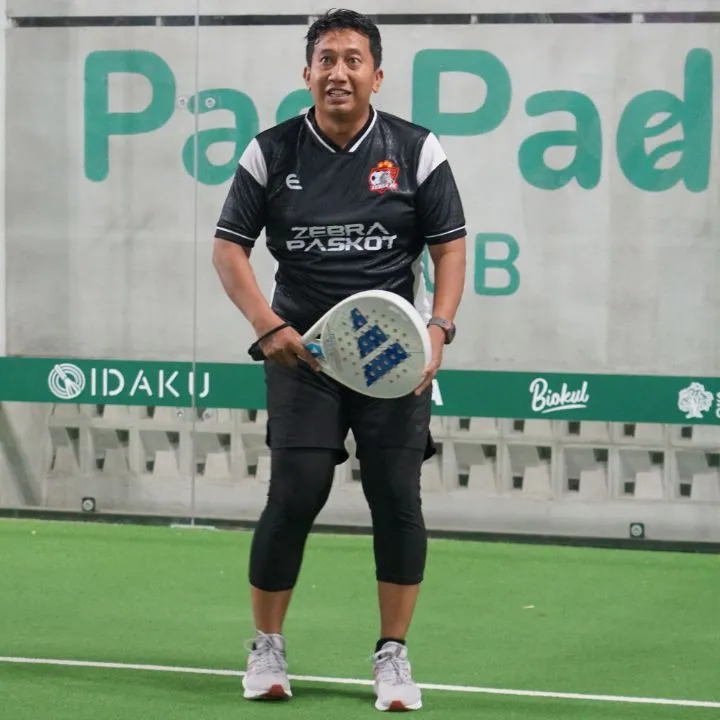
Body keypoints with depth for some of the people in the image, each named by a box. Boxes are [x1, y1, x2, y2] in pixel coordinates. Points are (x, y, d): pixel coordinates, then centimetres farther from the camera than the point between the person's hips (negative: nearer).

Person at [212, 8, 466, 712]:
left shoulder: (416, 151, 1)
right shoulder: (272, 152, 0)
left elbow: (449, 245, 4)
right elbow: (229, 247, 2)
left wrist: (439, 327, -10)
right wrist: (268, 325, -11)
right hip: (303, 350, -1)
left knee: (397, 496, -4)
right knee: (294, 495, -8)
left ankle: (392, 655, 8)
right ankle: (266, 648, 9)